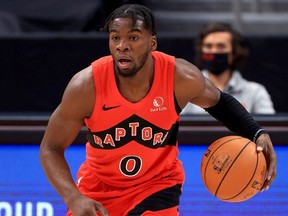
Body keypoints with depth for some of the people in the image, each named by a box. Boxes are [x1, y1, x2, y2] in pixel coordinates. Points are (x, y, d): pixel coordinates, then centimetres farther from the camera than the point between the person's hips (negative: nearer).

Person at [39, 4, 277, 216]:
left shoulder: (181, 78, -23)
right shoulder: (86, 85, -27)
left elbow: (218, 102, 2)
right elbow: (51, 149, -17)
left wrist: (258, 134, -14)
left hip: (157, 184, -1)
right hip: (98, 185, 1)